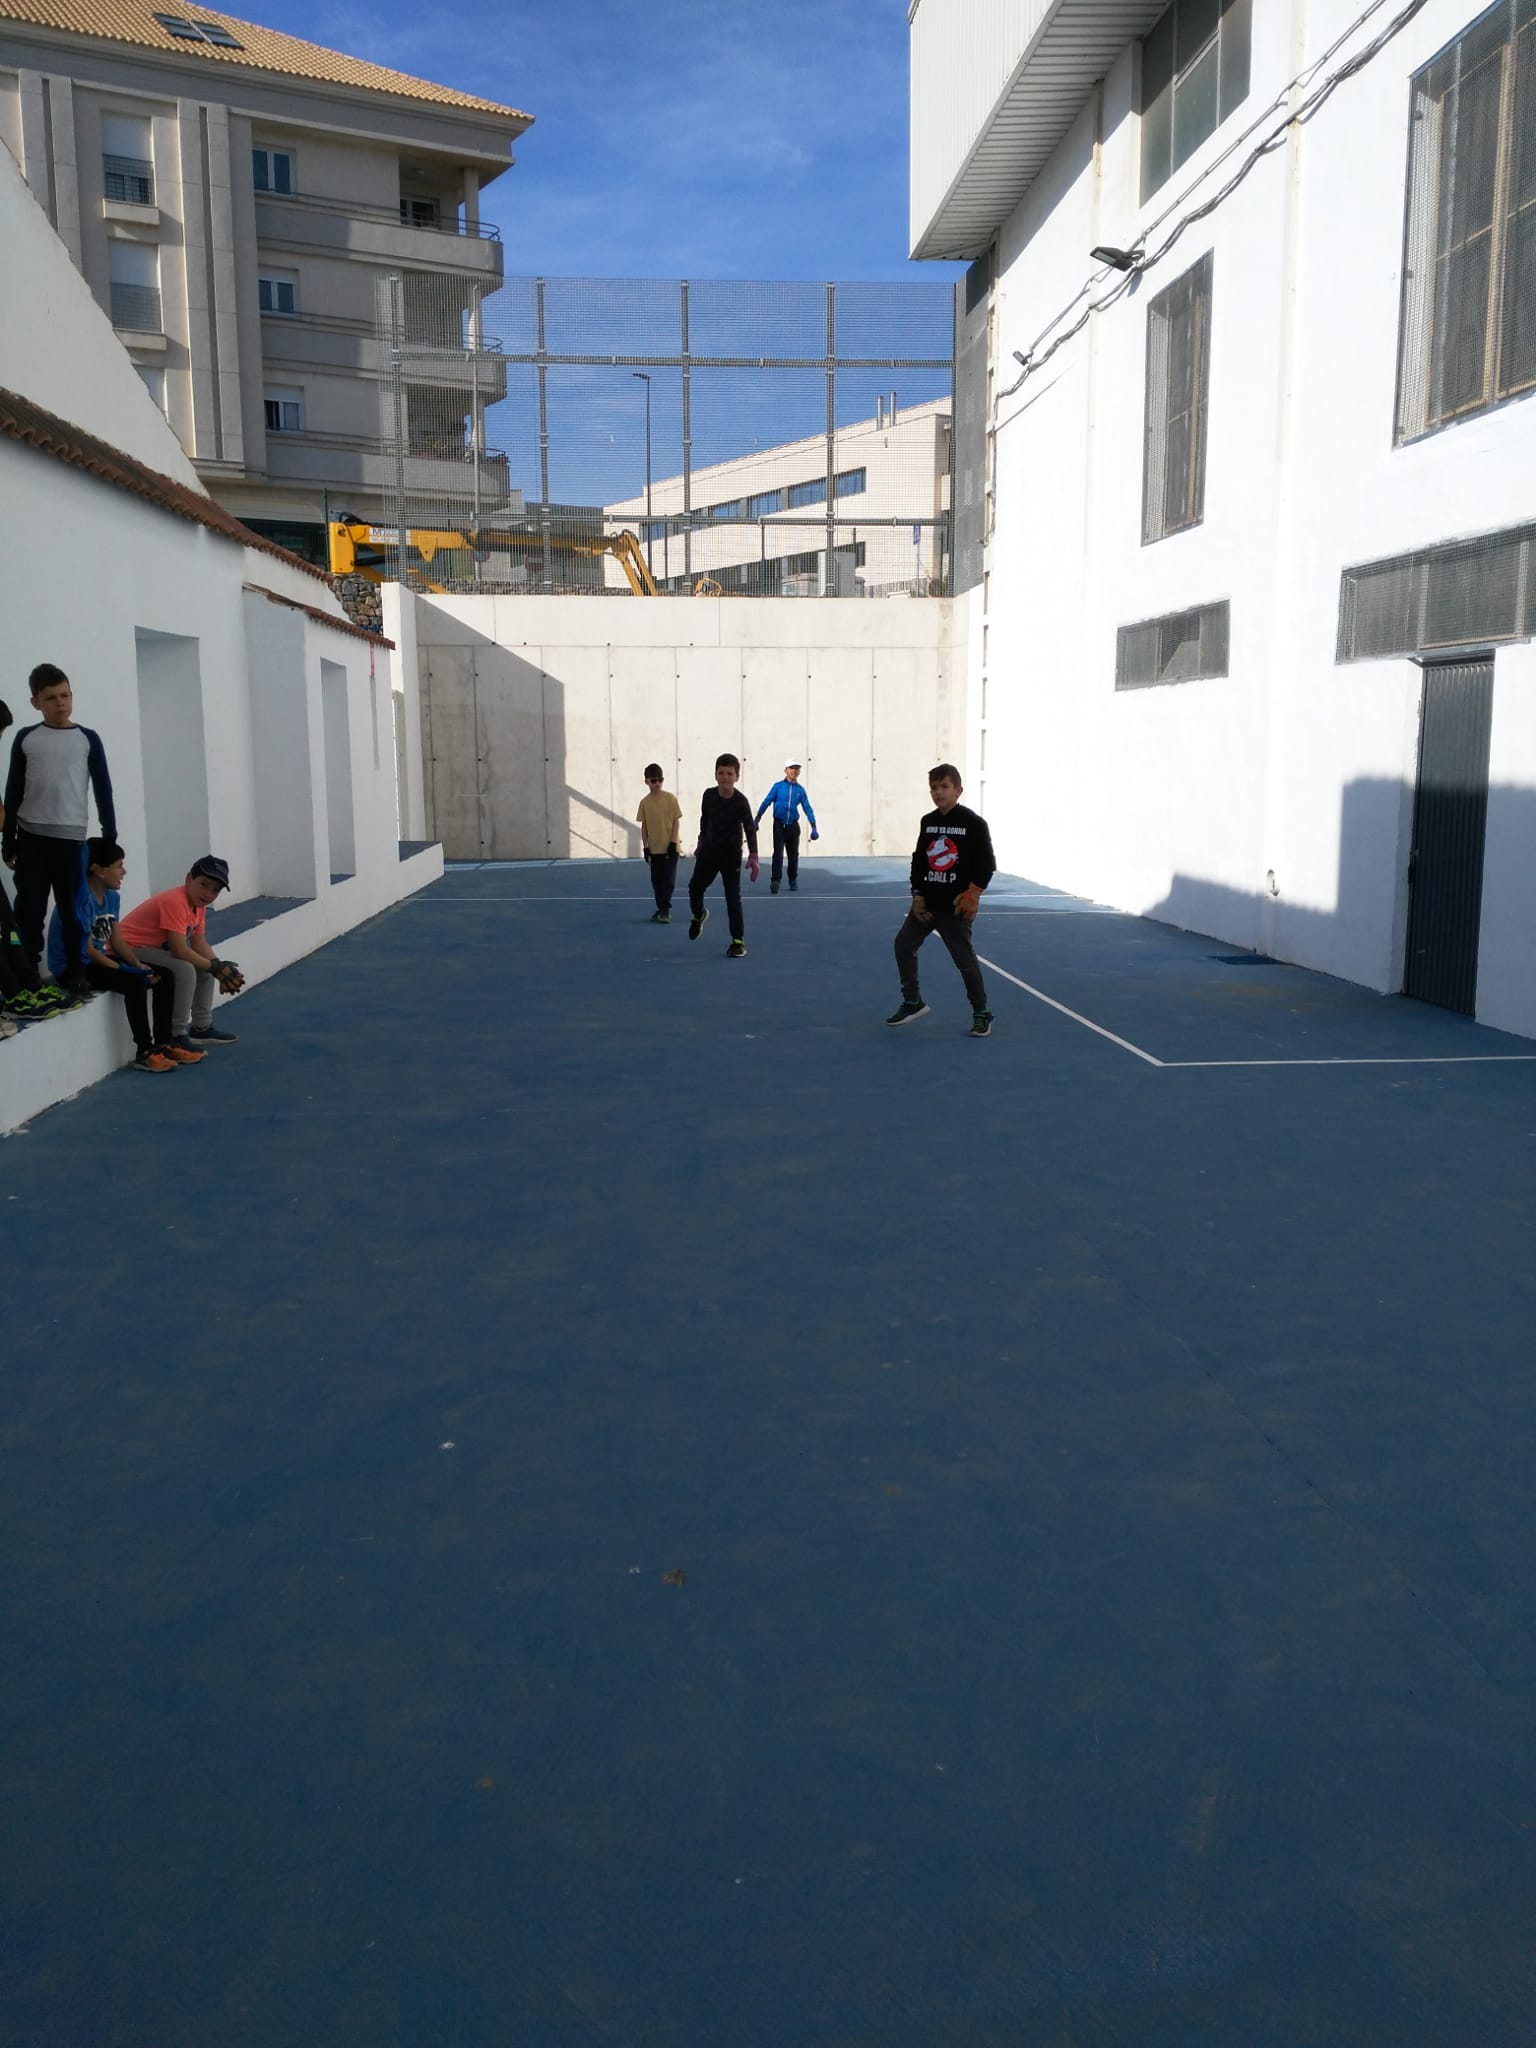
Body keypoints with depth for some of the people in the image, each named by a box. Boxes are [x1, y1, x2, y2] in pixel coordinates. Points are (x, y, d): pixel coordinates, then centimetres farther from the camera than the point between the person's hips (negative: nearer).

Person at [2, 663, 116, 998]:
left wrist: (110, 837, 1)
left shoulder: (87, 739, 3)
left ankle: (76, 970, 12)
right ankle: (29, 969, 11)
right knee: (30, 907, 2)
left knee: (72, 907, 3)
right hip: (31, 836, 1)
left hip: (71, 837, -1)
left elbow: (103, 789, 4)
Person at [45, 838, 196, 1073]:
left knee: (164, 976, -2)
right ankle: (144, 1052, -23)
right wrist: (126, 970, -24)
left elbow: (117, 941, 7)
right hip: (73, 967, -9)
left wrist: (139, 965, -10)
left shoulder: (112, 897, 5)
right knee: (134, 982, -30)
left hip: (99, 960, 9)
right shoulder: (82, 898, -21)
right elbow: (86, 950, -23)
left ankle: (164, 1043, 4)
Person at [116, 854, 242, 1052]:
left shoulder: (199, 904, 4)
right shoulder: (175, 902, -26)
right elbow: (180, 951, -30)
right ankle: (177, 1037, -20)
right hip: (130, 949, -11)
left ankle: (201, 1028, 19)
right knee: (185, 970, -29)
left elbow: (200, 944, 2)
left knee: (206, 968, 13)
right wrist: (215, 967, -22)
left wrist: (220, 966, -15)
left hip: (157, 948, 11)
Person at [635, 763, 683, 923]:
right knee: (656, 880, 9)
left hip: (670, 847, -3)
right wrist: (645, 847, 2)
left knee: (668, 879, -4)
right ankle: (662, 909, 20)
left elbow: (677, 821, -4)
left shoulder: (670, 798, -6)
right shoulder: (645, 802, 1)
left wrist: (673, 843, -11)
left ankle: (665, 910, 0)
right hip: (654, 848, 3)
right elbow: (644, 826, 6)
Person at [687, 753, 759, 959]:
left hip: (731, 854, -5)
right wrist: (701, 842, 17)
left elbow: (750, 828, -26)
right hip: (709, 851, 5)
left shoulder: (740, 801, -21)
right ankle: (698, 916, 49)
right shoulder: (709, 795, -8)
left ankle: (739, 941, -1)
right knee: (695, 887, 17)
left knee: (733, 897, -7)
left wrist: (753, 855, -37)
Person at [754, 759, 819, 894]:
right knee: (778, 853, -13)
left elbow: (807, 808, 6)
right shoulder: (778, 786, -1)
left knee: (793, 854, 10)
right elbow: (766, 802, -3)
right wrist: (757, 819, -10)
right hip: (779, 824, -3)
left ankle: (793, 880, 25)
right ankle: (775, 881, -17)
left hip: (793, 825, 3)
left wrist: (813, 827, -1)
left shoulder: (800, 790, 4)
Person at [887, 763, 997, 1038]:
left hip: (955, 907, -6)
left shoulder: (973, 823, -10)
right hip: (926, 903, 6)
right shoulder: (928, 822, 7)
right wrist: (917, 894, 2)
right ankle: (912, 1002, 21)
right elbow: (918, 859, 11)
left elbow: (987, 864, -10)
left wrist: (972, 895, -17)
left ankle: (981, 1014, 11)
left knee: (964, 959, -4)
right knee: (904, 944, 5)